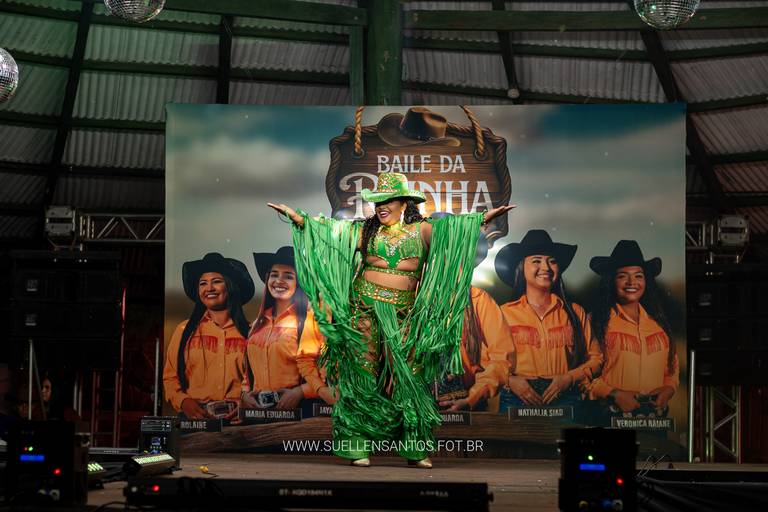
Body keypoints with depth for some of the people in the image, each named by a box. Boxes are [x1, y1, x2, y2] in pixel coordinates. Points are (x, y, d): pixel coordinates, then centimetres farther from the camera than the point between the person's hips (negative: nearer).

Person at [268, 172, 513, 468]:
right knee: (363, 374, -1)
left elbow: (453, 228, -2)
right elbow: (327, 230, 10)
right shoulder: (364, 230, 10)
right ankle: (357, 445, 3)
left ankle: (415, 448, 3)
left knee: (408, 376, -2)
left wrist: (485, 218, -14)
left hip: (404, 315, 0)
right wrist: (296, 216, 5)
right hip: (367, 308, 0)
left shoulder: (420, 231, 7)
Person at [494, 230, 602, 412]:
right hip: (517, 400, -2)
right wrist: (510, 380, -13)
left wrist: (569, 378, -5)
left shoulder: (575, 313, 11)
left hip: (565, 398, 2)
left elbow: (595, 358, 10)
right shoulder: (505, 313, 5)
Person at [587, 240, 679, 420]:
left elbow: (672, 364, 16)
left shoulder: (658, 322, 12)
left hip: (657, 411, 4)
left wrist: (669, 388, -2)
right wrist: (614, 394, -18)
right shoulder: (597, 320, -5)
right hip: (612, 413, -4)